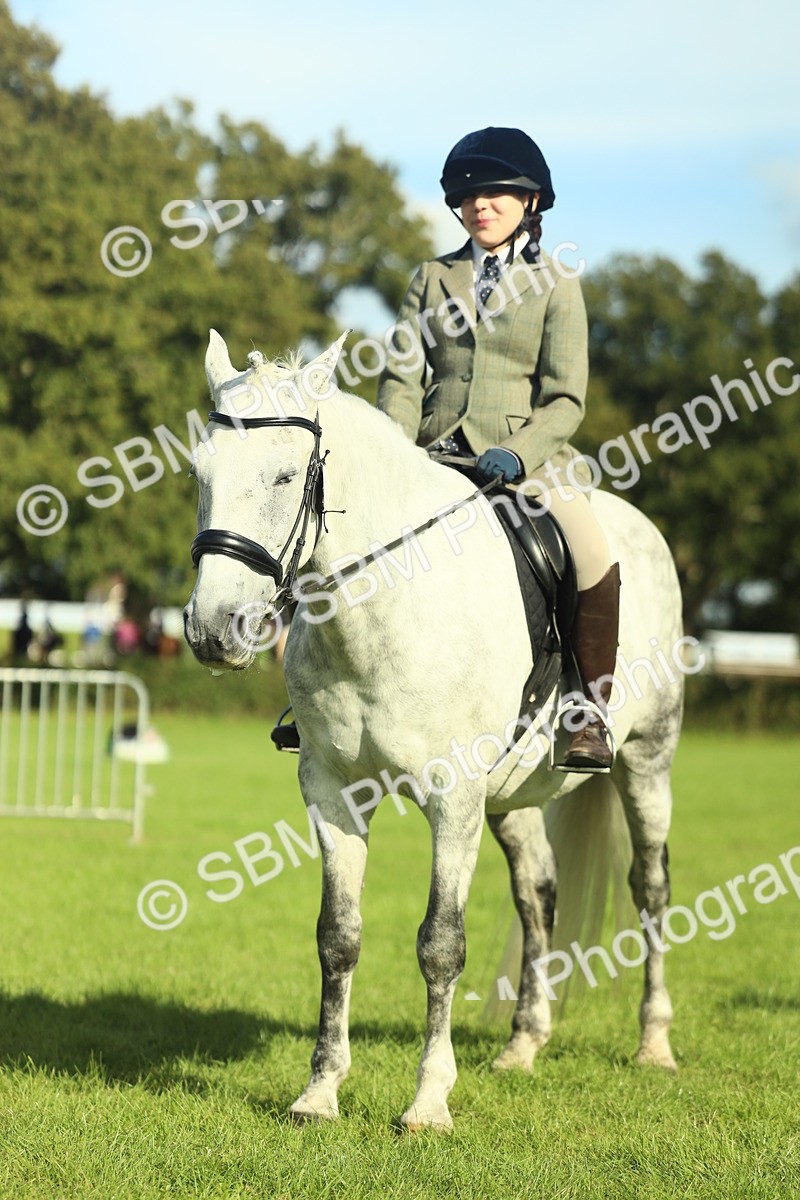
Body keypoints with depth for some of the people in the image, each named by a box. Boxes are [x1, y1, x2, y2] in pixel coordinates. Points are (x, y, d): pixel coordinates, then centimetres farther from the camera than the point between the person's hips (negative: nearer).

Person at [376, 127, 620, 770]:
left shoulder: (555, 284, 4)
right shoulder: (433, 278, 13)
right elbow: (402, 377, 6)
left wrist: (517, 452, -20)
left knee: (595, 565, -29)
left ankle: (592, 714, -13)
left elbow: (565, 401, -3)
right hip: (435, 459, 3)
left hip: (527, 460, -3)